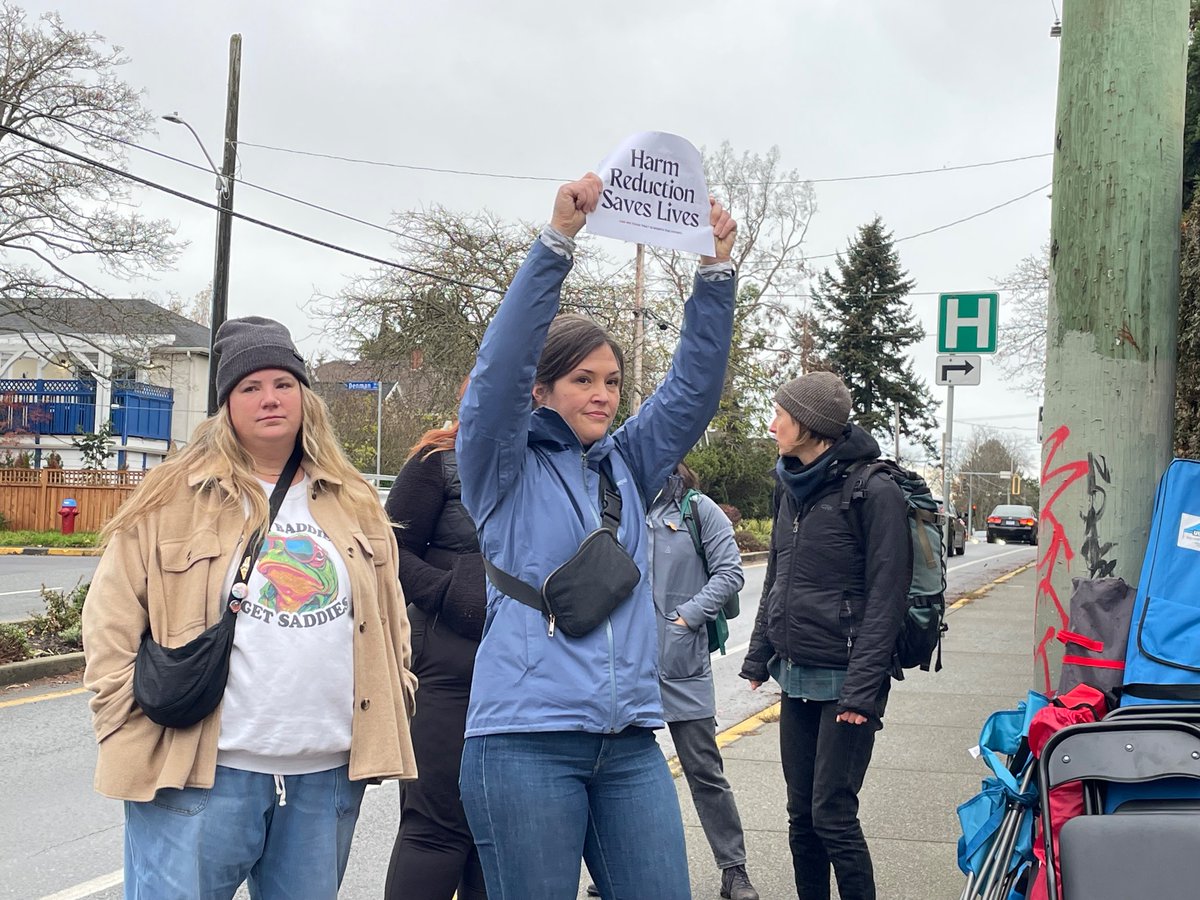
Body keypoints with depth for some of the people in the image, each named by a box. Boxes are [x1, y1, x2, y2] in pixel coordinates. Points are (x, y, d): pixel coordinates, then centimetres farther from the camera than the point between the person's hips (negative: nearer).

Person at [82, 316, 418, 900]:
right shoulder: (173, 498, 0)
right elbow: (112, 619, 0)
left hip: (329, 775, 4)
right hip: (202, 774, -4)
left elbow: (389, 619, 20)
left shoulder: (354, 504, 12)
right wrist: (136, 720, -6)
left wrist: (398, 696, 12)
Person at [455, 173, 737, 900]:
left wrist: (716, 269, -5)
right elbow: (502, 364, -14)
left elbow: (696, 386, 6)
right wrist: (558, 239, -21)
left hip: (629, 741, 5)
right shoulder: (505, 468, 1)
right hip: (528, 740, -5)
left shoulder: (628, 465, 14)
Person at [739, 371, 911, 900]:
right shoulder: (791, 488, 11)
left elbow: (886, 598, -15)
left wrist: (862, 688, -19)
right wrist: (759, 657, 15)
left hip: (844, 680, -7)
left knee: (832, 815, -6)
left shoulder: (872, 491, -12)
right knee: (801, 813, 11)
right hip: (796, 678, 7)